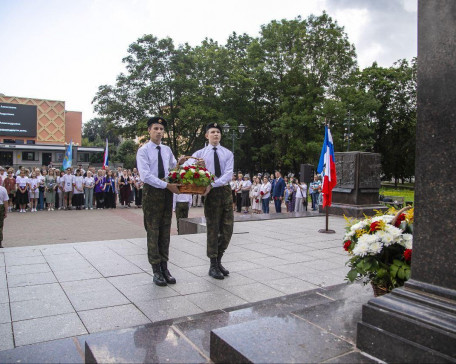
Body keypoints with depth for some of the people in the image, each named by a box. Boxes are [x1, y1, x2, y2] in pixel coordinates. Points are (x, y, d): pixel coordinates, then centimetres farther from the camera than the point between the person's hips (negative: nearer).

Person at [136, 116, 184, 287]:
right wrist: (167, 185, -20)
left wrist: (180, 163, 3)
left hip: (167, 191, 6)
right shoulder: (143, 151, -6)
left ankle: (164, 267, 17)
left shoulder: (167, 150, 13)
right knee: (153, 230, -1)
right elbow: (145, 175, -16)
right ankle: (156, 270, 8)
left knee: (165, 230, 8)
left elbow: (173, 167, 26)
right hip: (152, 191, -5)